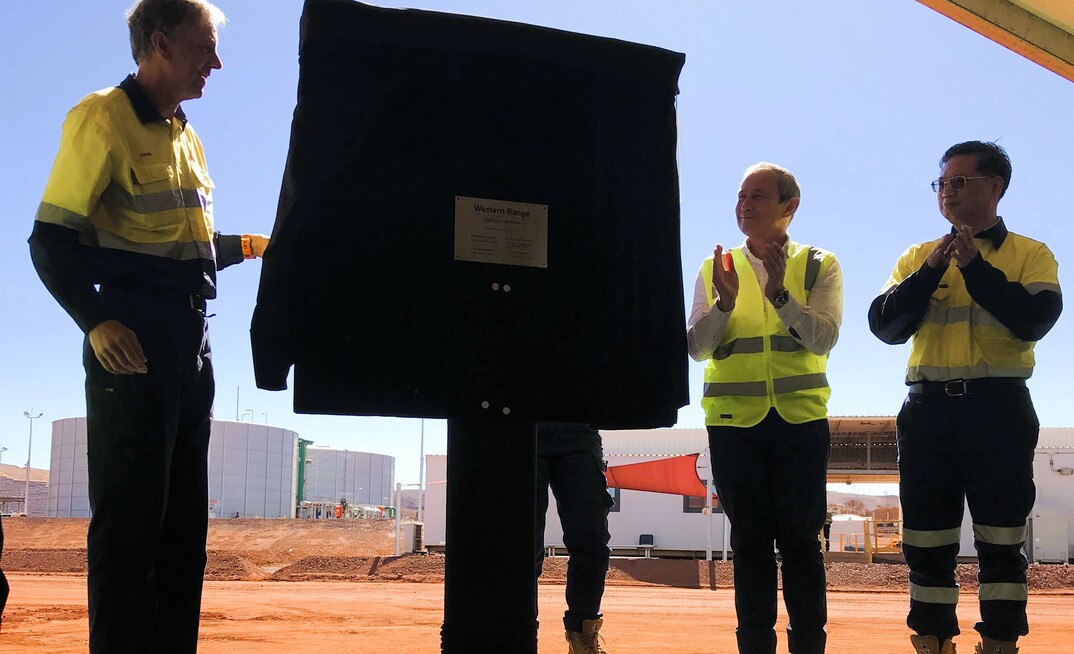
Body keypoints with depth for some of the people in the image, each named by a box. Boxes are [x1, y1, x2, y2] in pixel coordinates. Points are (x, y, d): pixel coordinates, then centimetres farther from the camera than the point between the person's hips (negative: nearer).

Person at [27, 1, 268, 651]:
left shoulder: (185, 136, 20)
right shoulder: (103, 118, -4)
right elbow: (52, 241, -11)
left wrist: (248, 245, 16)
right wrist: (97, 322, -22)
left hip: (191, 346, 8)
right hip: (133, 347, -8)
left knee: (184, 519, 9)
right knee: (131, 517, -7)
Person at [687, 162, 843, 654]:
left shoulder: (819, 266, 6)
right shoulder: (715, 270, 10)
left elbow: (824, 338, -8)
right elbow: (697, 348, 2)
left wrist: (780, 294, -21)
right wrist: (725, 301, -14)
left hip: (801, 418, -1)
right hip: (734, 420, 1)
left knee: (800, 540, -1)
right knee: (750, 540, 4)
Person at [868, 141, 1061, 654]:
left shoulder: (1030, 255, 6)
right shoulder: (917, 257, 14)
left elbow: (1035, 319, -12)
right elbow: (884, 325, 1)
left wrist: (976, 264, -12)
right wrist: (931, 270, -8)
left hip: (999, 409, -3)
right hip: (929, 407, 3)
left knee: (1001, 539, 2)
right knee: (927, 540, 7)